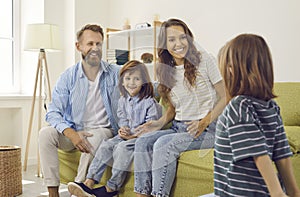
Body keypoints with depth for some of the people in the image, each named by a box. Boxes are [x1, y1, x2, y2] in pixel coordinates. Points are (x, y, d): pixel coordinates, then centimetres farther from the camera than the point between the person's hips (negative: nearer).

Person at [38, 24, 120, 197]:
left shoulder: (116, 74, 1)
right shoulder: (68, 77, 0)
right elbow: (53, 112, -8)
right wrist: (71, 133, -28)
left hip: (103, 130, -1)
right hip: (73, 131, 2)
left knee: (94, 138, -35)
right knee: (46, 133, -25)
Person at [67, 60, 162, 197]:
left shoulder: (149, 102, -9)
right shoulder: (123, 101, 12)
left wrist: (133, 134, -18)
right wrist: (123, 129, -6)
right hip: (126, 135, 7)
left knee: (123, 147, -30)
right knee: (106, 145, -16)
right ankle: (89, 182, -22)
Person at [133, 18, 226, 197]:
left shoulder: (204, 60, -5)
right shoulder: (166, 71, 11)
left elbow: (225, 97, -6)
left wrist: (205, 121, -18)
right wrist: (161, 122, -1)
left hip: (207, 129, -5)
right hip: (178, 128, 5)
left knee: (163, 145, -28)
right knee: (143, 141, -19)